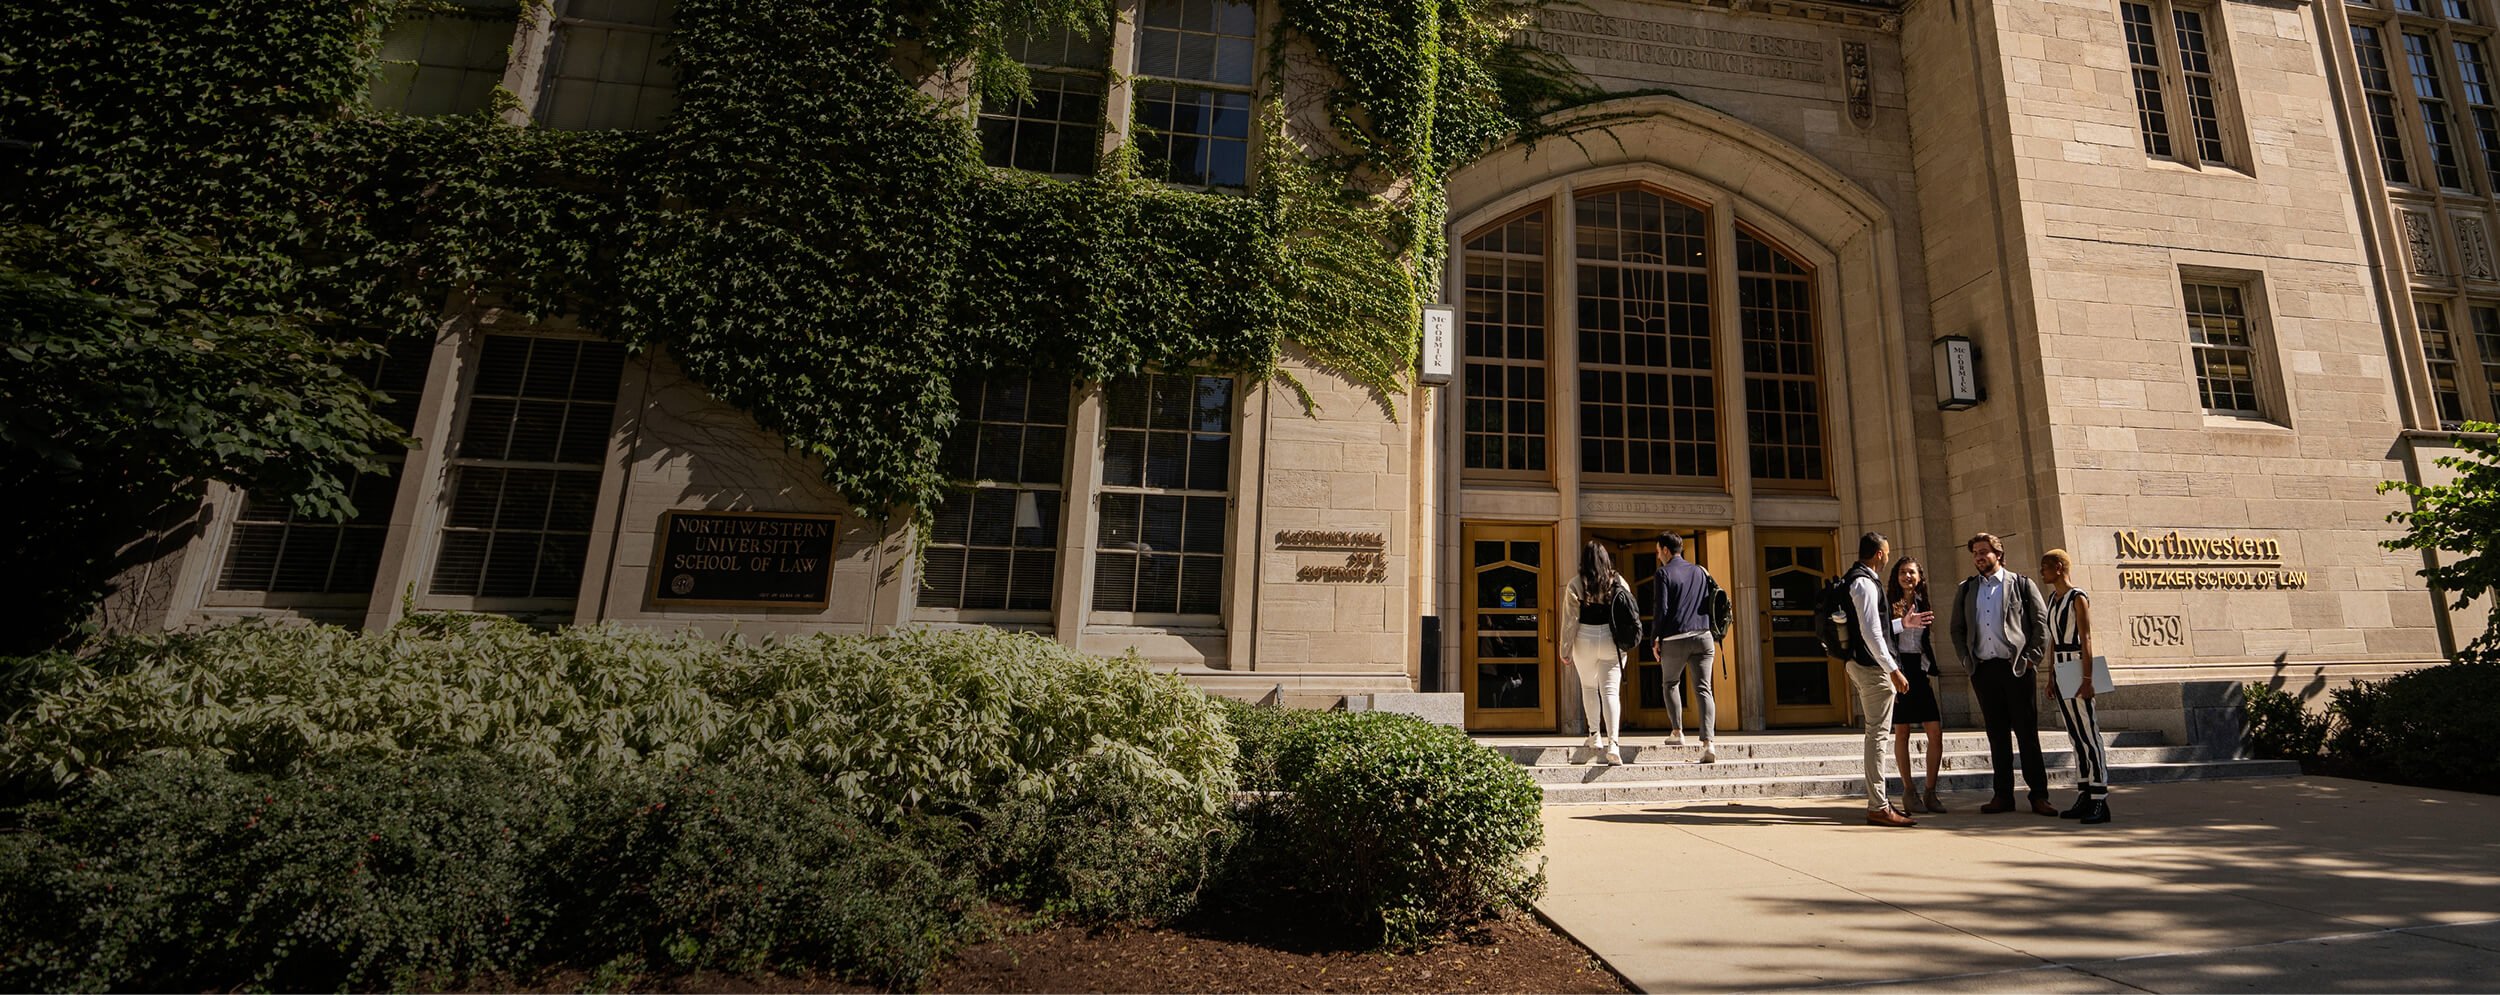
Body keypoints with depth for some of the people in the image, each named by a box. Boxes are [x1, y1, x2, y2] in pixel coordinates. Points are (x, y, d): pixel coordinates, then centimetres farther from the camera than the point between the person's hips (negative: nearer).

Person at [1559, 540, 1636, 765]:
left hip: (1585, 640, -1)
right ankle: (1613, 743, -12)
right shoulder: (1619, 582, 2)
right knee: (1611, 691, -1)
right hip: (1612, 641, 1)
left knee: (1589, 687, 17)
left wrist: (1565, 650, 1)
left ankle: (1595, 736, 20)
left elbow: (1570, 619, -5)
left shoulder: (1576, 584, -5)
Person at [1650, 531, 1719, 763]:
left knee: (1671, 684, 18)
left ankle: (1678, 733, 15)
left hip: (1674, 639, -3)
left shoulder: (1663, 573, -3)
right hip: (1702, 636, 4)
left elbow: (1661, 609, -10)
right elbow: (1711, 605, 15)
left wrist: (1655, 639, -3)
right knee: (1703, 689, -2)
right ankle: (1708, 742, -16)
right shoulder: (1699, 572, 15)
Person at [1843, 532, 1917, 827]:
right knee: (1878, 733, -7)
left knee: (1877, 733, 17)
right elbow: (1871, 633, -21)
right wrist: (1893, 670, -20)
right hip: (1871, 665, -11)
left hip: (1860, 663, 11)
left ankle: (1879, 799, 25)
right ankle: (1878, 807, -4)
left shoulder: (1854, 580, 16)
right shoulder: (1864, 583, -15)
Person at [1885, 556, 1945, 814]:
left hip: (1920, 669, 4)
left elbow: (1927, 642, 18)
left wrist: (1932, 672, 10)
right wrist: (1903, 623, -23)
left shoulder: (1924, 604, 15)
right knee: (1901, 732, 0)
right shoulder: (1887, 601, 1)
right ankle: (1909, 791, 8)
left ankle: (1930, 792, 8)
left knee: (1936, 733, -2)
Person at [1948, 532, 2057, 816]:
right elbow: (1957, 628, 16)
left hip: (2016, 668, -3)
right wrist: (1966, 660, 6)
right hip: (1983, 669, 3)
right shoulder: (1966, 589, 13)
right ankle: (2003, 795, 10)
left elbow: (2041, 622, 1)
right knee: (1997, 734, 6)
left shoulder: (2022, 584, 4)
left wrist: (2032, 658, -6)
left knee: (2027, 733, -1)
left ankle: (2038, 795, 6)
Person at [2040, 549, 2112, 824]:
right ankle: (2086, 796, 15)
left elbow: (2086, 640, -14)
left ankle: (2100, 800, -5)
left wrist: (2087, 679, -18)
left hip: (2076, 668, -8)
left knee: (2088, 733, -7)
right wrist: (2051, 677, 16)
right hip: (2060, 670, 8)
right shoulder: (2053, 597, 14)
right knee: (2076, 734, 10)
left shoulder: (2078, 598, -9)